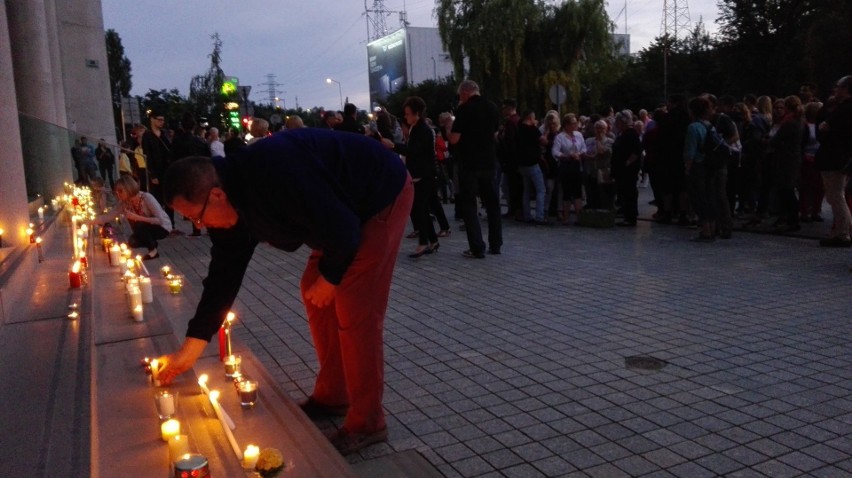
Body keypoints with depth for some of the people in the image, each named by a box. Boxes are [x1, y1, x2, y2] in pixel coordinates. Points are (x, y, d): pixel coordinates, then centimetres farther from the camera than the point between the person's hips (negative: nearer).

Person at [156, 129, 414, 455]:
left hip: (383, 196, -9)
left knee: (354, 311, -11)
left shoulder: (275, 174, -33)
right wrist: (189, 351, 5)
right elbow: (224, 272, 3)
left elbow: (341, 228, -29)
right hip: (346, 211, 9)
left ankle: (367, 423, 2)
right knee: (314, 297, 10)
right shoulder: (234, 203, -3)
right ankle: (332, 396, 24)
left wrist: (329, 278, -10)